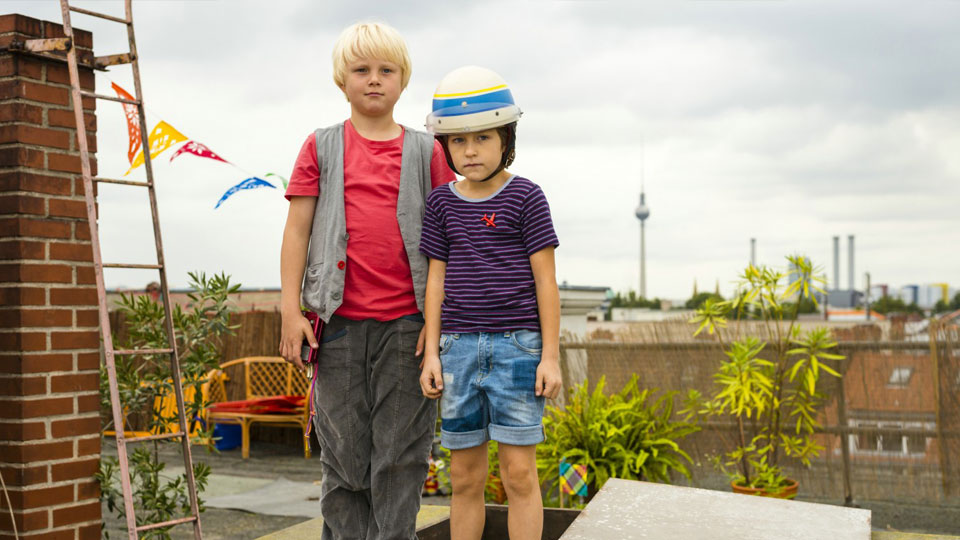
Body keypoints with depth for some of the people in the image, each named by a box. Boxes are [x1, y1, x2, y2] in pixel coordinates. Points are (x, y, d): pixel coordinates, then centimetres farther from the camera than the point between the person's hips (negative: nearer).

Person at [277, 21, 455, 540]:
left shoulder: (426, 150, 9)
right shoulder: (321, 146, 10)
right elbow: (296, 229, 7)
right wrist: (290, 310, 0)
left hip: (407, 322, 0)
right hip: (340, 321, 0)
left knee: (401, 451, 3)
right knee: (343, 449, 6)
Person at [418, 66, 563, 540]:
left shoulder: (525, 197, -1)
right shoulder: (441, 203, 8)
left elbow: (545, 279, -2)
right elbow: (436, 280, 9)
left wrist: (550, 355, -5)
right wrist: (431, 352, 4)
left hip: (516, 346, -3)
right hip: (458, 346, 3)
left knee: (518, 471, -1)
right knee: (465, 476, 10)